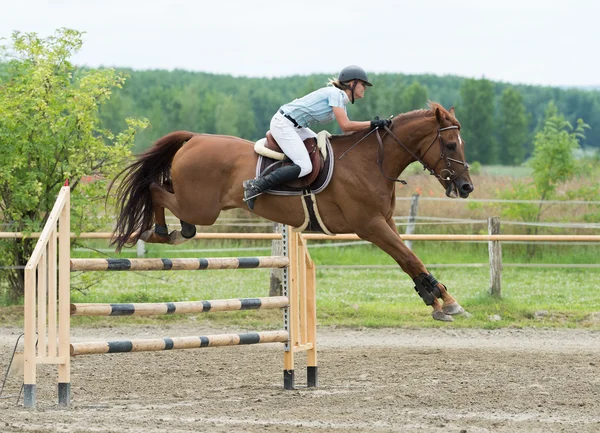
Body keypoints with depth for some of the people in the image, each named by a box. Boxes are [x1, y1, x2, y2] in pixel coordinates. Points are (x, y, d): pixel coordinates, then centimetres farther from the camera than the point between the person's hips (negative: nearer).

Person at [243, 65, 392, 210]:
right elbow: (345, 126, -20)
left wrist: (375, 124, 7)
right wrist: (373, 124, -17)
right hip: (283, 124, -11)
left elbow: (348, 129, 13)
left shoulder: (341, 100, 17)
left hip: (295, 126, 11)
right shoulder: (335, 93, -13)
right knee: (304, 167, -20)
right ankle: (256, 186, -21)